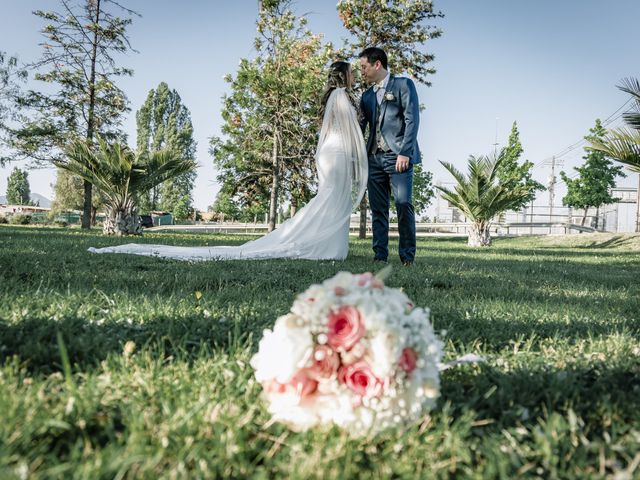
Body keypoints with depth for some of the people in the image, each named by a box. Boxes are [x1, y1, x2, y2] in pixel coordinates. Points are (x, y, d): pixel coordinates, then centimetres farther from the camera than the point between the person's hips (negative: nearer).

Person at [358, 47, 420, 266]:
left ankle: (407, 256, -4)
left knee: (403, 204, -11)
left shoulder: (403, 85, 4)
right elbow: (360, 127, 19)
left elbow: (412, 119, -5)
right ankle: (380, 255, 6)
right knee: (378, 209, 3)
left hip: (398, 157, -5)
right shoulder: (367, 96, 21)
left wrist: (404, 152, -14)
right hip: (374, 158, 5)